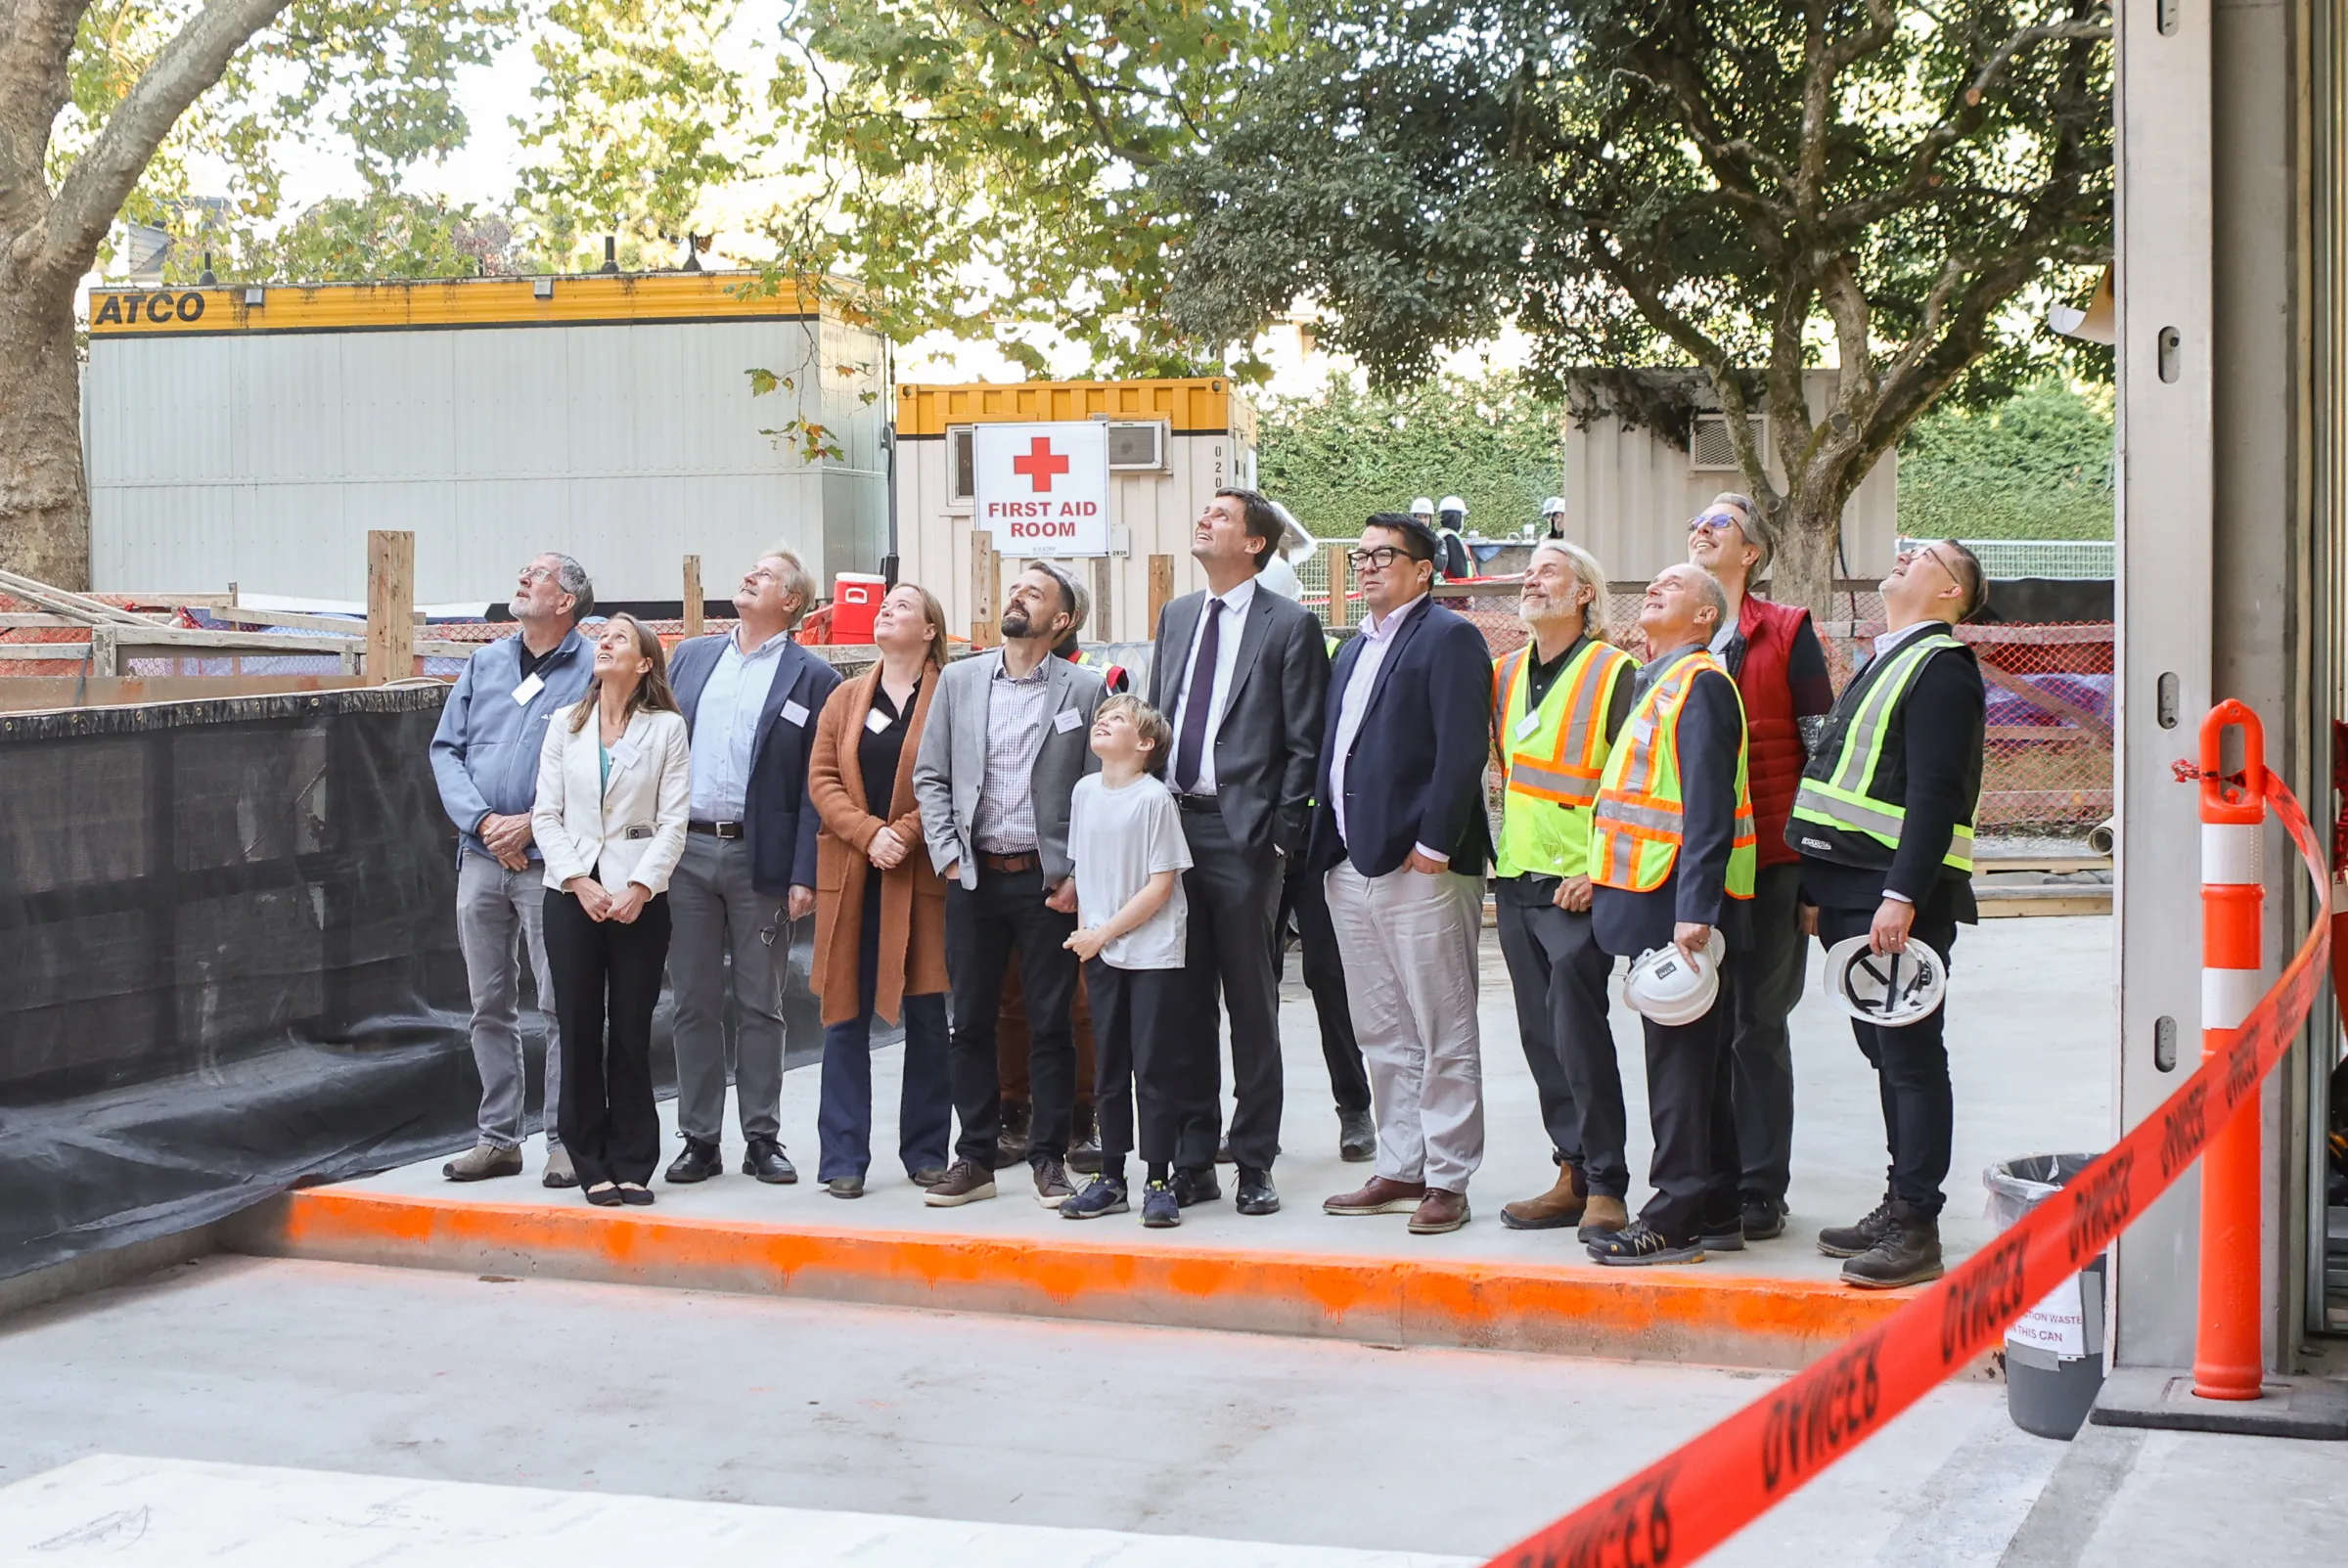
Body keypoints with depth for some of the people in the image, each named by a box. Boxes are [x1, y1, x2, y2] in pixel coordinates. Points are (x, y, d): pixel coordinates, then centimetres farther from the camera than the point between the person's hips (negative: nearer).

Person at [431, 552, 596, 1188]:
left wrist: (534, 822, -14)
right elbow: (446, 749, 10)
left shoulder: (593, 672, -3)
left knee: (562, 1005, -5)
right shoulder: (485, 665, 13)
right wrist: (483, 820, -5)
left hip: (551, 861, -5)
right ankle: (498, 1138, 18)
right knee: (489, 1006, 10)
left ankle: (565, 1140, 2)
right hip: (481, 857, 5)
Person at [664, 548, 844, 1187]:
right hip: (685, 851, 3)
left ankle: (762, 1139, 12)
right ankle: (699, 1139, 13)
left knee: (760, 1005, 4)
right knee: (694, 1003, 6)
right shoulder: (692, 655, 13)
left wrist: (804, 875, -11)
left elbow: (817, 786, -4)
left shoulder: (812, 679, 0)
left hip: (760, 859, -3)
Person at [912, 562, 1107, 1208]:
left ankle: (1049, 1159, 12)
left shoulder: (1084, 689, 0)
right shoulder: (959, 680, 8)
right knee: (970, 1024, 7)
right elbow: (930, 777, 9)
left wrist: (1079, 877, -7)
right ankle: (975, 1158, 16)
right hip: (973, 877, 3)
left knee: (1051, 1025, 3)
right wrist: (947, 856, 0)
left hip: (1049, 881, -3)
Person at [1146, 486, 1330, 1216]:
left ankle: (1254, 1165, 8)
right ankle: (1193, 1161, 17)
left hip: (1242, 831, -6)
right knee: (1184, 1002, 9)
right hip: (1172, 822, 6)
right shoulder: (1176, 616, 16)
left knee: (1251, 1003, 1)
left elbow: (1303, 743, -6)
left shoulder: (1290, 625, -3)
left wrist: (1281, 835, -11)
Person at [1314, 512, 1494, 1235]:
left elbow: (1463, 750, -15)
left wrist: (1433, 845, -19)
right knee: (1382, 1037, 13)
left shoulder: (1448, 638, -6)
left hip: (1422, 870, -9)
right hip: (1352, 869, 9)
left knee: (1443, 1036, -2)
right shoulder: (1354, 650, 21)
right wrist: (1330, 845, 12)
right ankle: (1400, 1170, 20)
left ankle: (1447, 1180, 3)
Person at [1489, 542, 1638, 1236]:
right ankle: (1573, 1174, 16)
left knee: (1578, 1031, -9)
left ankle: (1606, 1186, -2)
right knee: (1541, 1037, 8)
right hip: (1516, 880, 7)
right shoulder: (1504, 675, 13)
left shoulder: (1615, 672, -7)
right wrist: (1490, 851, 14)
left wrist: (1601, 870, -15)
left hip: (1579, 885, -7)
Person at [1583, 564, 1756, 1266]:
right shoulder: (1659, 683, 19)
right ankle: (1714, 1211, 18)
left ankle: (1679, 1215, -1)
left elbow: (1708, 807, -19)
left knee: (1680, 1063, -6)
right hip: (1654, 904, 10)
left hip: (1679, 903, -10)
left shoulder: (1700, 682, -11)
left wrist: (1695, 910, -24)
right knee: (1688, 1061, 12)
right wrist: (1606, 878, 19)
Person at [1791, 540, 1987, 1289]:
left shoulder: (1941, 666, -10)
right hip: (1852, 891, 10)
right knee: (1886, 1052, 14)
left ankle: (1918, 1228, -3)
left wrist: (1902, 897, -25)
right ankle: (1899, 1205, 22)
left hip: (1900, 896, -10)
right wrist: (1823, 889, 20)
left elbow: (1934, 793, -19)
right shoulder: (1884, 661, 20)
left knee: (1910, 1058, -6)